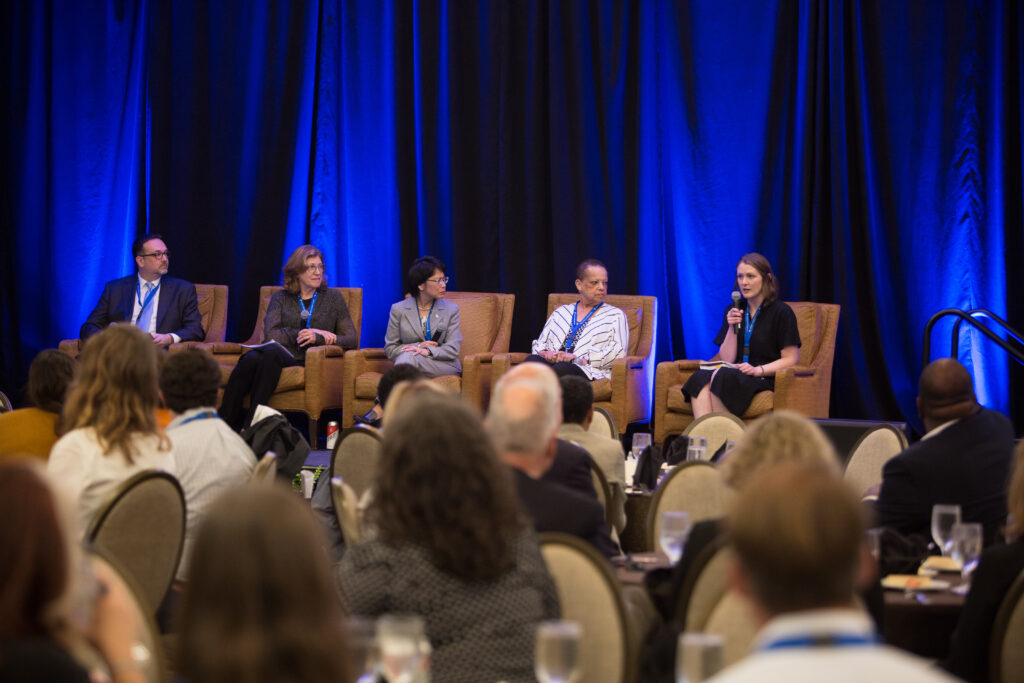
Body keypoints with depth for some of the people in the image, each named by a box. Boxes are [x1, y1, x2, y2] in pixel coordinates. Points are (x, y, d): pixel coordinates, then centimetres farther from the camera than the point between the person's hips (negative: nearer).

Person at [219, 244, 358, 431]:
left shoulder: (333, 297, 18)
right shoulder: (281, 298, 18)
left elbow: (351, 340, 10)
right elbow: (271, 335, 1)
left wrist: (317, 338, -5)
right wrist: (311, 333, -5)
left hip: (310, 361, -1)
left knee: (271, 352, -36)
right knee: (250, 358, -36)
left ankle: (249, 426, -40)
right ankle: (226, 422, -39)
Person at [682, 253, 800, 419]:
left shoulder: (781, 312, 0)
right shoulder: (733, 310, 17)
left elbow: (790, 359, -3)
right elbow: (726, 358, 12)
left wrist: (758, 370, -16)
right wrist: (732, 328, -3)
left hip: (766, 379, -5)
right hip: (736, 373, 5)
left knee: (720, 376, -35)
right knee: (700, 378, -29)